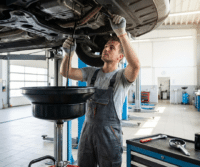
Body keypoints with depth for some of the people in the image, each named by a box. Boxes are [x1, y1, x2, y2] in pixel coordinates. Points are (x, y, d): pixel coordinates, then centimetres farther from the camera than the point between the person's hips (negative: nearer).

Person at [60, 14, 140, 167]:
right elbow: (65, 72, 2)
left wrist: (122, 33, -36)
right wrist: (69, 53, -17)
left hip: (110, 133, -4)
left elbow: (135, 65, -30)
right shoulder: (92, 72, 8)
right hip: (88, 129, 5)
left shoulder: (121, 76, -8)